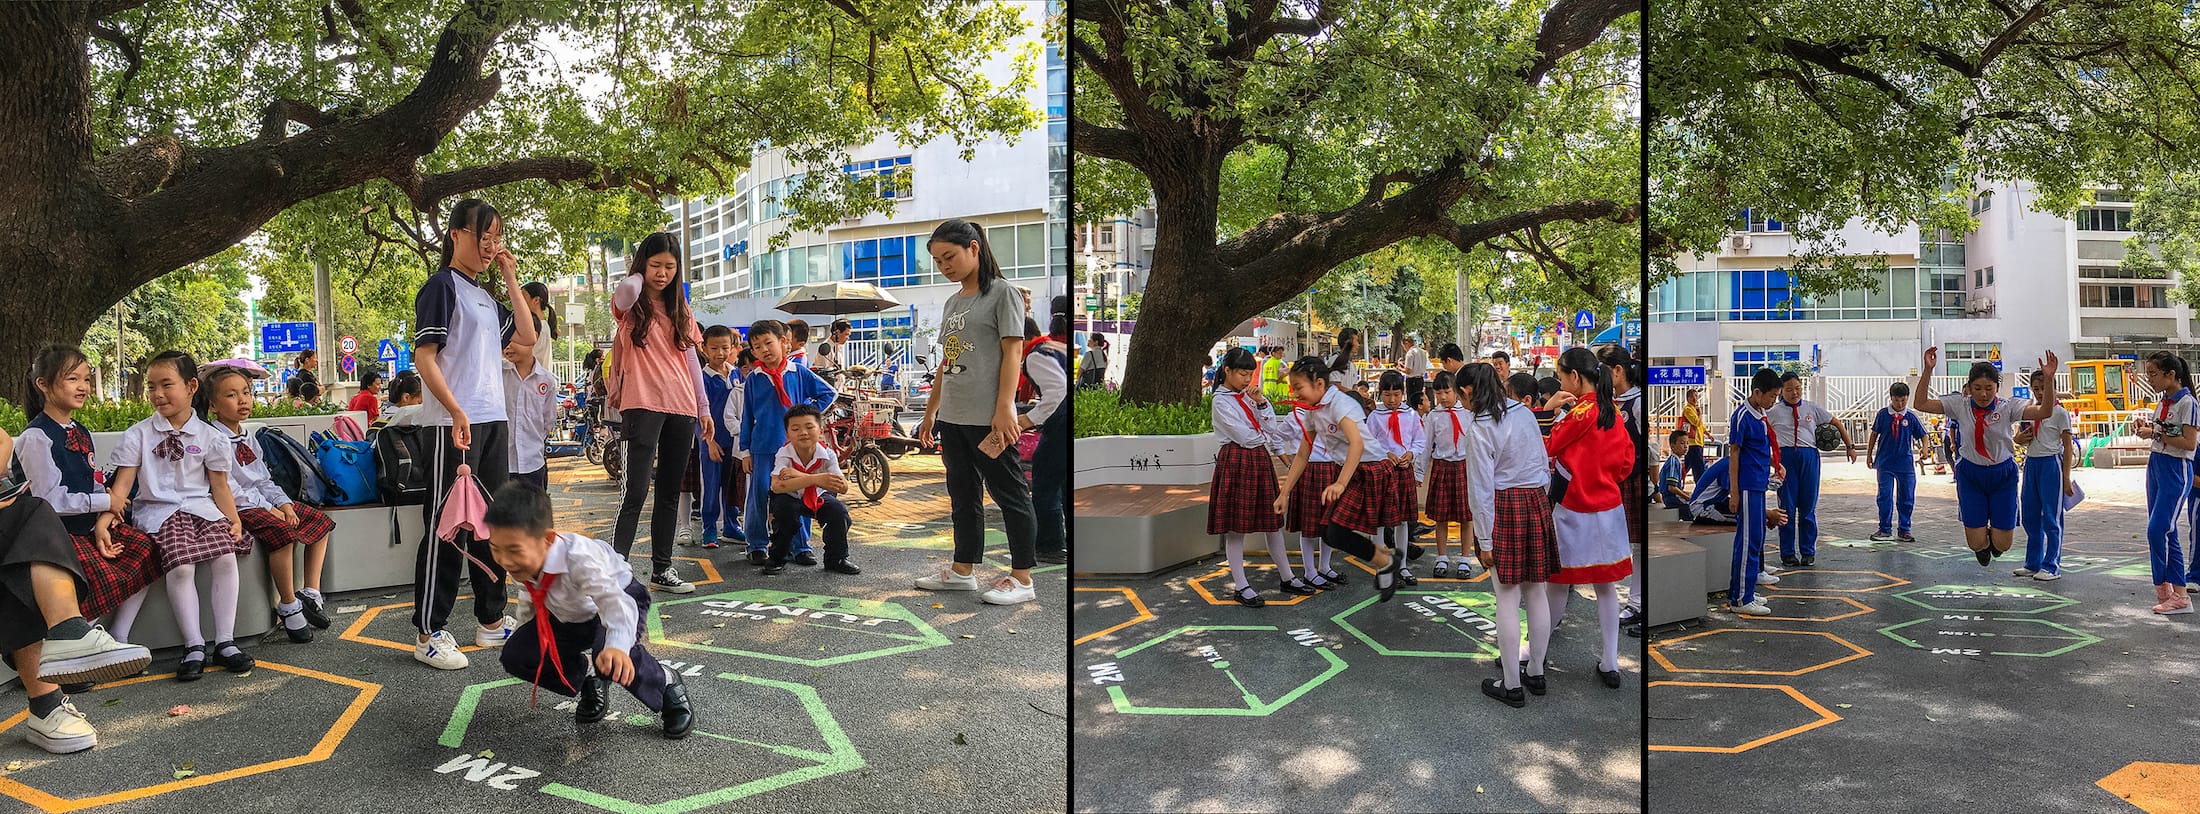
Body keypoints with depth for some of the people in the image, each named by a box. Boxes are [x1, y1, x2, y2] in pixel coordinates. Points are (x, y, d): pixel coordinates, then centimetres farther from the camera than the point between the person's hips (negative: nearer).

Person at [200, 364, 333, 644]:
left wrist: (283, 503, -1)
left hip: (263, 502, 10)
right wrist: (267, 508, -17)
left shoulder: (248, 439, 16)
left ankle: (310, 593, 4)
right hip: (238, 507, -10)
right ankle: (288, 606, -21)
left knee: (320, 521, 4)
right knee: (282, 533, -33)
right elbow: (228, 489, -18)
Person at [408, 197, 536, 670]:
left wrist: (511, 280, 14)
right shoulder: (443, 286, -6)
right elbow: (424, 357, -13)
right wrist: (457, 413, -23)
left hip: (492, 422, 8)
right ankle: (428, 633, 1)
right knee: (447, 524, -5)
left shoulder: (486, 296, 17)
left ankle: (492, 620, 21)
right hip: (453, 425, -8)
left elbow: (527, 339, 20)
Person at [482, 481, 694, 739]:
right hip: (570, 616, 7)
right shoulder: (522, 562, -21)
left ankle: (667, 685, -6)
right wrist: (524, 634, 12)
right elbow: (531, 598, 4)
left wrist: (617, 645, -70)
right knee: (515, 658, -9)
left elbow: (615, 602, -53)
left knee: (610, 659, -36)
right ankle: (589, 680, 14)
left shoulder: (578, 558, -41)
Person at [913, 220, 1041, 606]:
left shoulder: (1001, 293, -5)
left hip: (988, 417, -8)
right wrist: (931, 411, 20)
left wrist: (1004, 408, -19)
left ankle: (1022, 578, 4)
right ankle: (963, 571, 22)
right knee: (963, 494, 13)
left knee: (1009, 494, -1)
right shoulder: (952, 303, 17)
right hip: (953, 417, 8)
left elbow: (1012, 352, -12)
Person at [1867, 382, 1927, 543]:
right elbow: (1874, 434, 7)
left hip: (1906, 463, 1)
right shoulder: (1883, 415, -2)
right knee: (1884, 496, 0)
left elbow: (1923, 435, 3)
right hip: (1885, 463, -1)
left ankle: (1904, 530, 18)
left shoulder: (1911, 417, -2)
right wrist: (1869, 454, 11)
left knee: (1907, 498, 7)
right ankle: (1885, 529, 10)